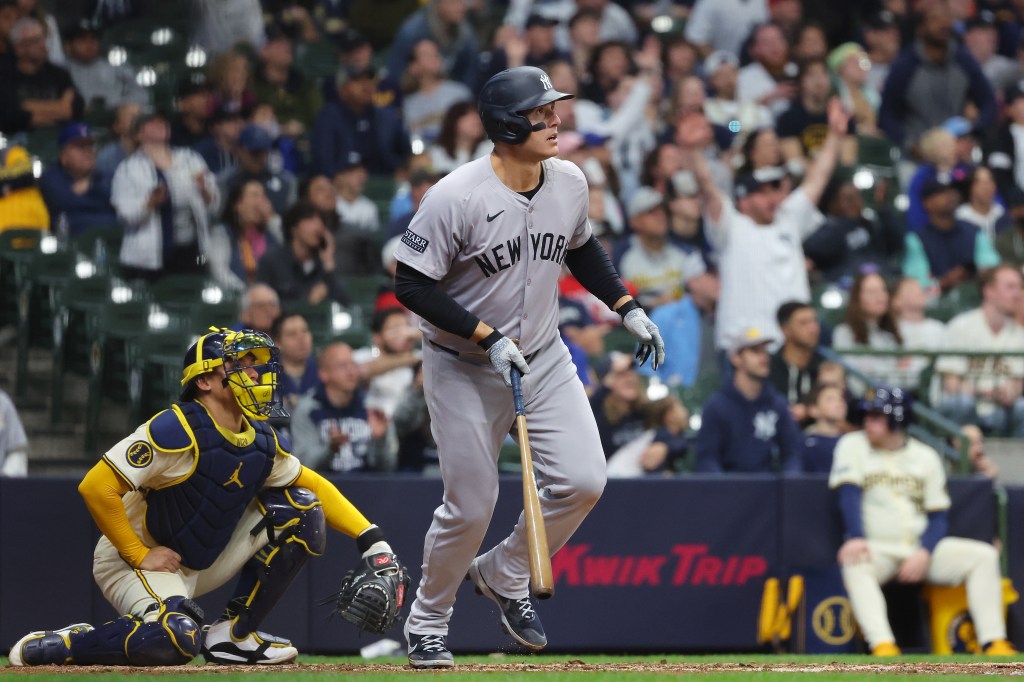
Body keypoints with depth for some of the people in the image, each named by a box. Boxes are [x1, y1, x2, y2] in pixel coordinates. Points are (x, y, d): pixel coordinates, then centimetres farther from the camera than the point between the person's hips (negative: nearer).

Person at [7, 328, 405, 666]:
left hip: (204, 564, 8)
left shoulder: (262, 442, 1)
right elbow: (97, 487, -27)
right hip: (132, 561, -8)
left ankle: (234, 634, 3)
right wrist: (140, 556, -22)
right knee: (176, 640, -38)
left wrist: (370, 537, -2)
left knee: (300, 510, -1)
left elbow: (316, 487, 12)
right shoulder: (177, 430, -23)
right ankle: (45, 647, -15)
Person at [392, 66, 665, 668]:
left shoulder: (570, 183, -5)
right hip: (463, 368, -5)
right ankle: (428, 620, 24)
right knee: (471, 506, -2)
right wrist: (488, 337, -25)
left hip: (544, 358, 5)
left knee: (583, 481, -8)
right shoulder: (457, 198, -24)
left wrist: (627, 308, 7)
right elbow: (412, 284, -20)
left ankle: (504, 574, 19)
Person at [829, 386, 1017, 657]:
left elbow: (939, 516, 6)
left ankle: (993, 644, -26)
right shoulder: (853, 445, 5)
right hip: (875, 549, -3)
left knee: (984, 555, -16)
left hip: (921, 549, 3)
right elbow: (849, 495, -10)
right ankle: (882, 646, -53)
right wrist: (855, 539, -28)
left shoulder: (925, 456, 10)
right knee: (854, 563, -38)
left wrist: (924, 554, -13)